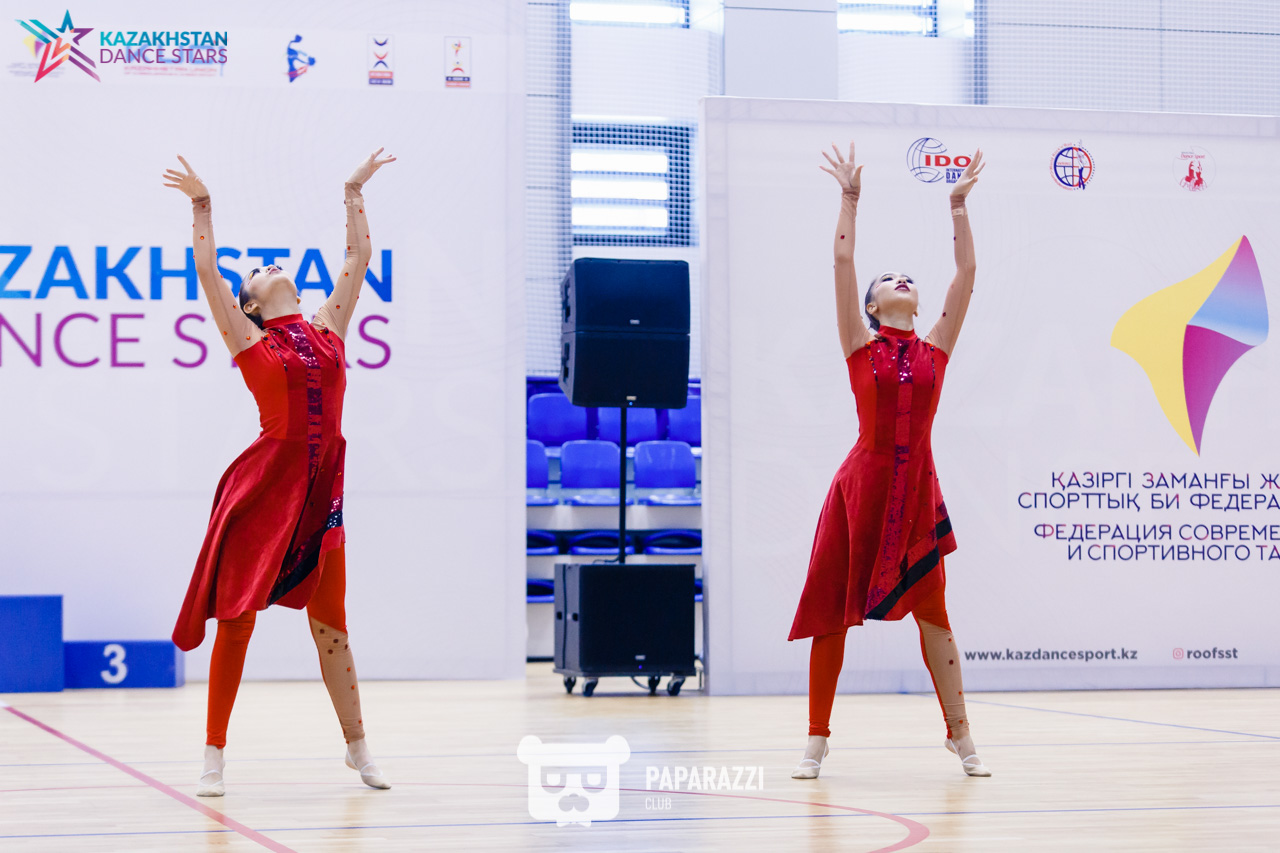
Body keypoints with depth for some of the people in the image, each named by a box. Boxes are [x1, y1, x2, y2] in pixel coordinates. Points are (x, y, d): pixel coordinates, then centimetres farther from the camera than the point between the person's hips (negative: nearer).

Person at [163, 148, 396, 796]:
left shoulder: (327, 330, 13)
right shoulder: (249, 340, 2)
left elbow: (359, 259, 19)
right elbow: (206, 269, -3)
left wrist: (354, 193, 23)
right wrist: (202, 205, 0)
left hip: (321, 485, 4)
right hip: (266, 481, -4)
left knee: (330, 622, 11)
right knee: (238, 616, -1)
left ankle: (357, 748, 19)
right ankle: (214, 756, 4)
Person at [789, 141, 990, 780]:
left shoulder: (935, 349, 9)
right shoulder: (861, 347, 3)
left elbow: (966, 272, 8)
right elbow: (843, 261, -2)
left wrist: (959, 207, 9)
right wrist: (850, 198, 1)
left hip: (917, 488, 2)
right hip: (863, 483, -2)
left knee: (931, 611, 9)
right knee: (833, 608, 1)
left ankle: (960, 736, 16)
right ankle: (817, 739, 9)